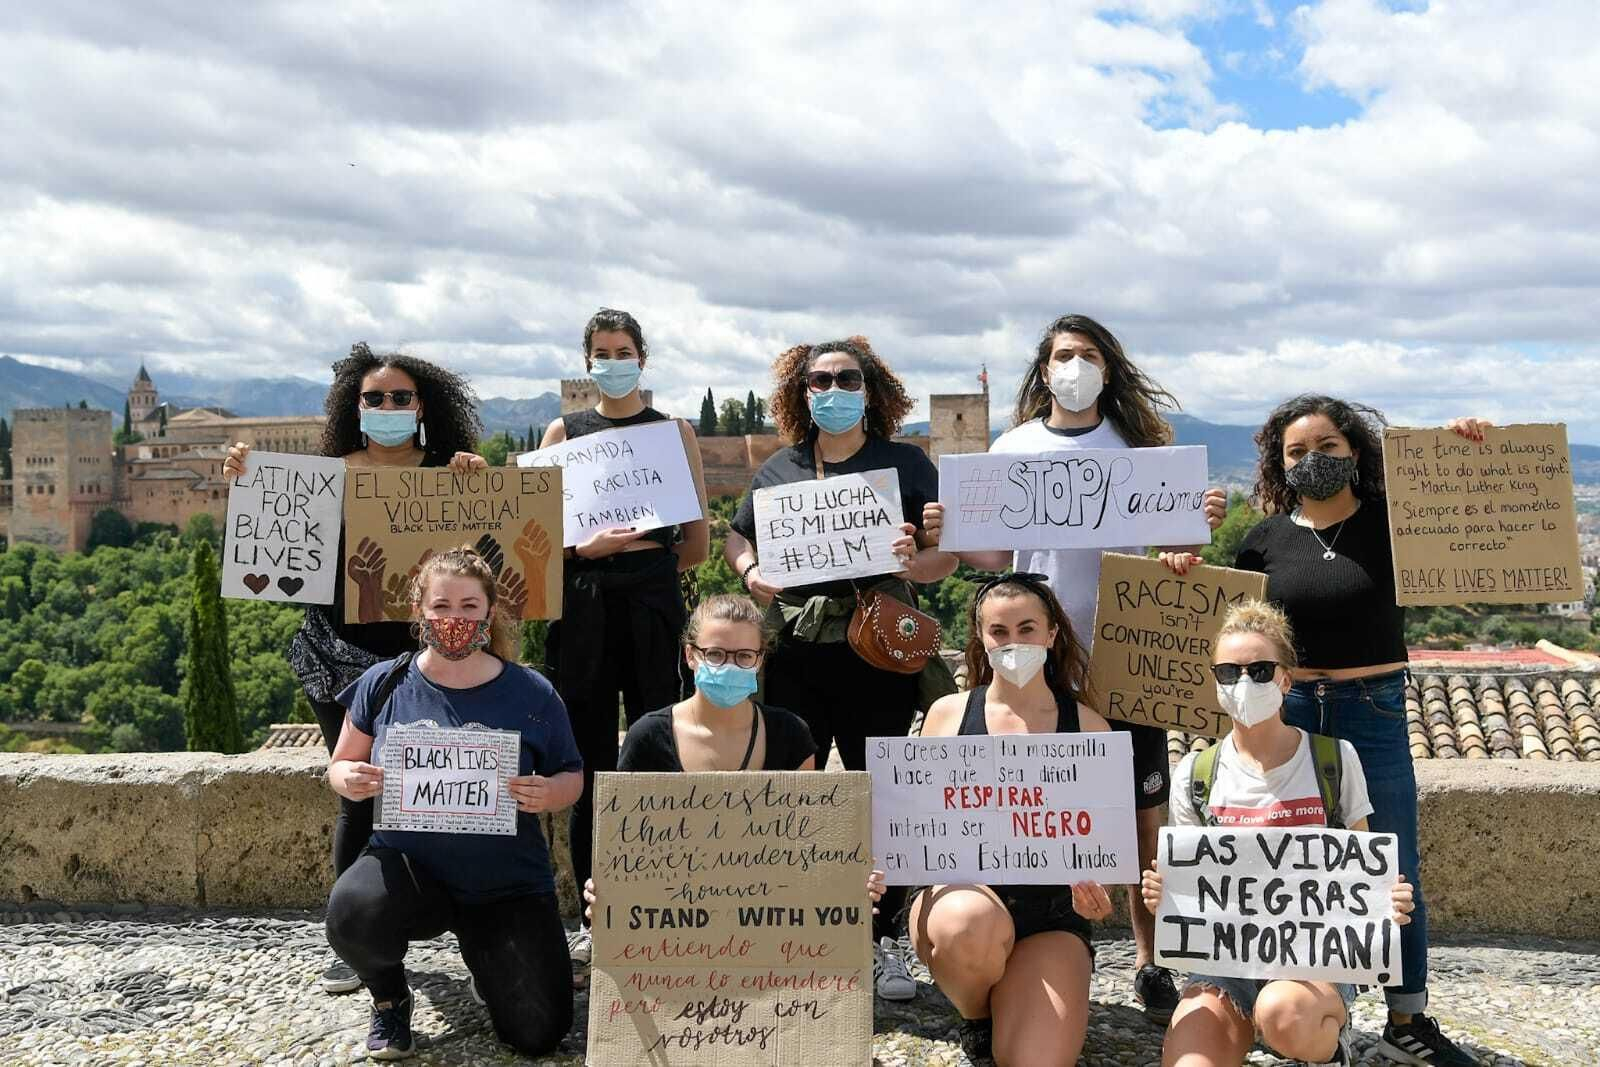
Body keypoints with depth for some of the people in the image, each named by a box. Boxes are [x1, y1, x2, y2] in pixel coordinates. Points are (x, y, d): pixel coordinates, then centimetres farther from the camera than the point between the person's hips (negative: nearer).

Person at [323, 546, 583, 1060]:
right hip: (408, 865, 0)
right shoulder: (385, 683, -4)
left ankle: (485, 957, 30)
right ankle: (390, 998, 3)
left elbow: (571, 776, 3)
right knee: (352, 914, -35)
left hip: (508, 883, 0)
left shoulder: (531, 693, -6)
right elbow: (341, 764, 8)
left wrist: (548, 794, -21)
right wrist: (349, 779, -16)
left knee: (539, 1034, -6)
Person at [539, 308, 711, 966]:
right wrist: (584, 548, -10)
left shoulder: (673, 430, 11)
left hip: (652, 606, -1)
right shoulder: (564, 431, 14)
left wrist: (657, 571, 2)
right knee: (589, 763, 2)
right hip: (581, 608, 1)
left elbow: (698, 536, 7)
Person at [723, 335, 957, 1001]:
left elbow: (945, 555, 5)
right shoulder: (778, 468, 14)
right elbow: (737, 538, 20)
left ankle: (881, 941, 17)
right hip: (794, 653, 2)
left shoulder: (906, 463, 7)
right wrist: (750, 574, -2)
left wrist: (914, 563, -17)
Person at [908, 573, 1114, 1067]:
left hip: (1051, 913, 1)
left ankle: (1012, 1004, 19)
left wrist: (1094, 884, -11)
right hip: (958, 890, 0)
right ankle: (976, 1019, 0)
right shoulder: (949, 713, 5)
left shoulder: (1087, 726, 7)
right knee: (973, 924, -38)